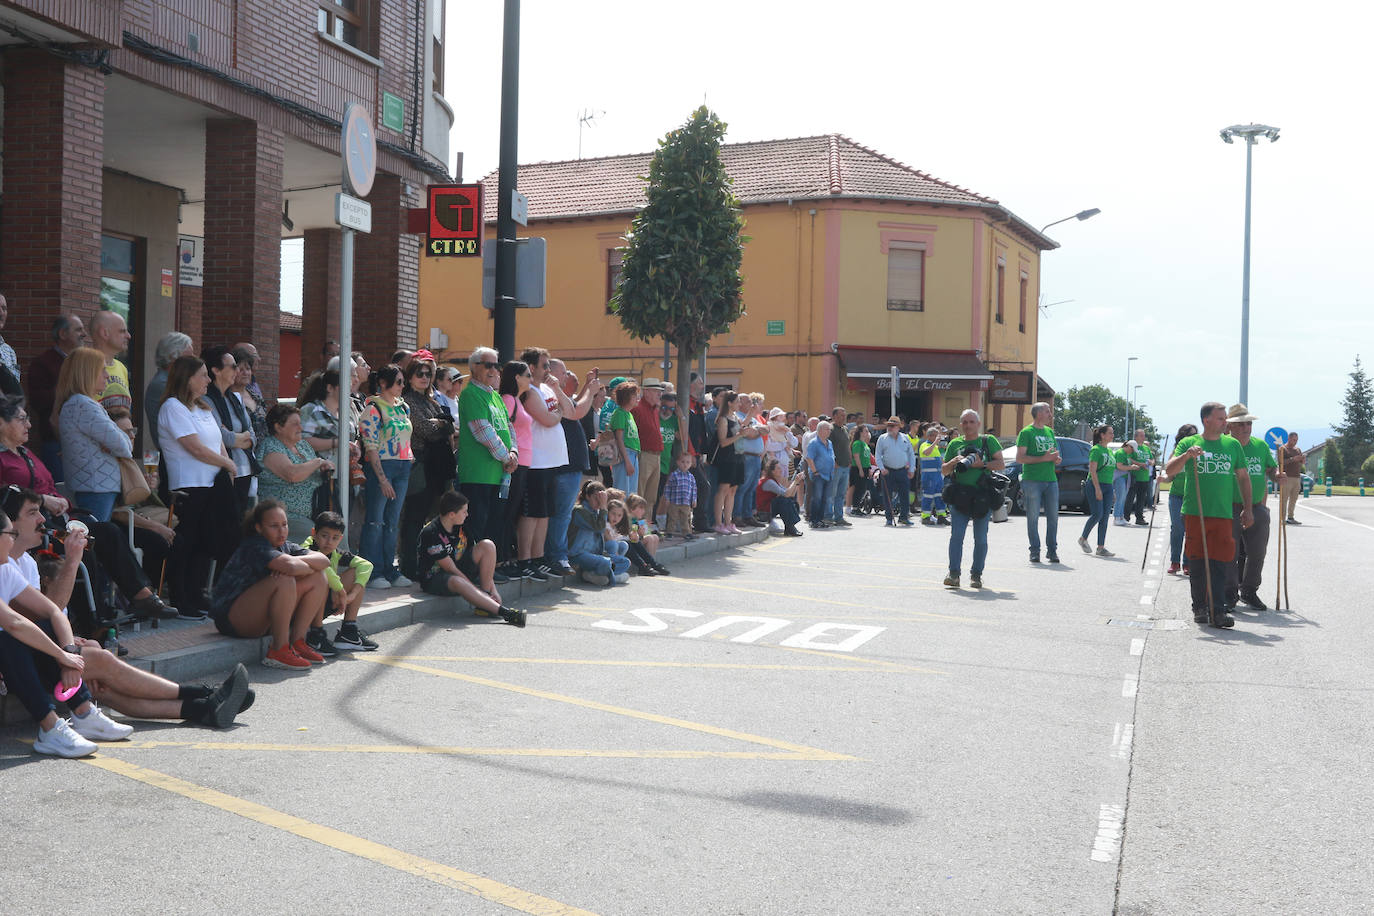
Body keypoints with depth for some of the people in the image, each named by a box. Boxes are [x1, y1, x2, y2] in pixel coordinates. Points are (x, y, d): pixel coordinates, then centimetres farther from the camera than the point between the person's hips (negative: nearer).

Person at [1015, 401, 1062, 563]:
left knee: (1053, 516, 4)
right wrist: (1043, 458, -17)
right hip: (1032, 481, -6)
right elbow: (1020, 458, -10)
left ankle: (1052, 550, 11)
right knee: (1033, 517, -2)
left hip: (1051, 480, 6)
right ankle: (1035, 551, 4)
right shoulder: (1026, 432, -3)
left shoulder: (1050, 432, 17)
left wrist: (1057, 459, 3)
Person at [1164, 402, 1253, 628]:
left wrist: (1248, 509, 13)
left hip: (1223, 514, 1)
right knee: (1198, 563, 4)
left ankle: (1217, 611, -7)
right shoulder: (1189, 443, 6)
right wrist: (1186, 456, -20)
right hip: (1195, 513, -1)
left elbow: (1243, 477, 17)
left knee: (1219, 563, -6)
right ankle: (1199, 608, 16)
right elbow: (1169, 471, -2)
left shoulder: (1232, 445, 12)